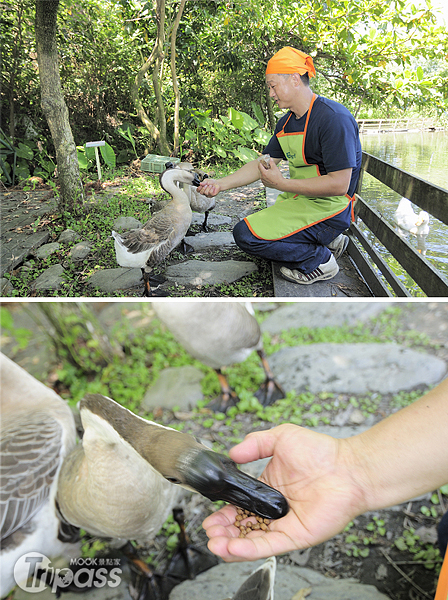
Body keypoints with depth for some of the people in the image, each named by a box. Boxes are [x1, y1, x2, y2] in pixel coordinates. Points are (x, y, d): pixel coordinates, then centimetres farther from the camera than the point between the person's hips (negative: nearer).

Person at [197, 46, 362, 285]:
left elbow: (339, 184, -24)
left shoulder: (334, 118, -19)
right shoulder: (286, 123, 10)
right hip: (300, 200, 10)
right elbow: (263, 164, 12)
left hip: (327, 209, -10)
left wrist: (282, 184, -21)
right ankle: (328, 241, 14)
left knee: (246, 234, -19)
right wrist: (220, 184, 0)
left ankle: (319, 260, -5)